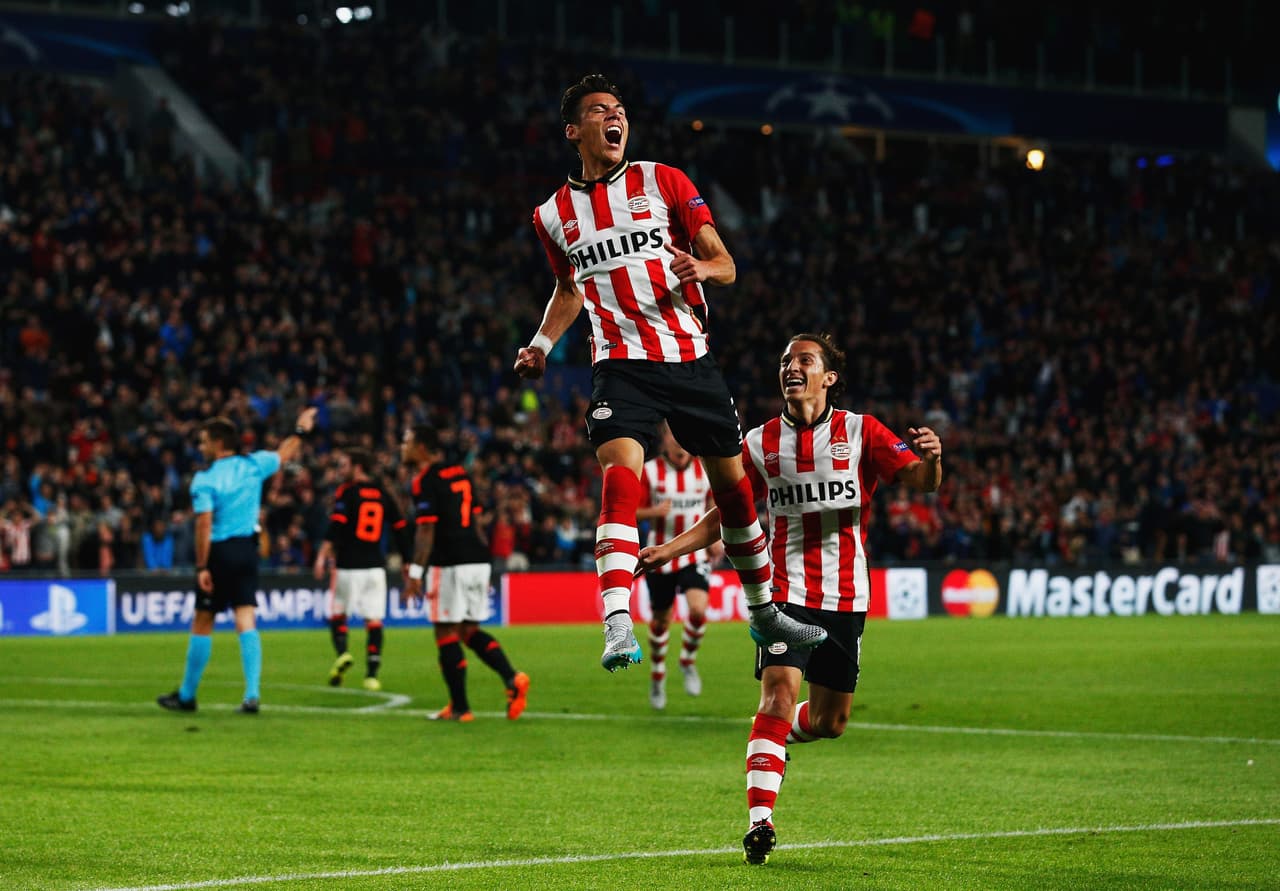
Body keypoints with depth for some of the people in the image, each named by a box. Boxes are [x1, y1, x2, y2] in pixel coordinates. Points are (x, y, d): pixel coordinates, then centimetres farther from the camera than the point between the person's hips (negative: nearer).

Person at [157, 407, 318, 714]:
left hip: (219, 552, -4)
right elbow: (284, 455, 23)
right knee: (246, 621, 1)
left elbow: (204, 524, -16)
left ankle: (187, 695, 15)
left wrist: (202, 567, -15)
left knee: (202, 623, 6)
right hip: (247, 549, 4)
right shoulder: (253, 465, 4)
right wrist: (301, 430, 41)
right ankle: (252, 695, -9)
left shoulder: (204, 479, -10)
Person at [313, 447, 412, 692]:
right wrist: (408, 562, 19)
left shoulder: (347, 491, -2)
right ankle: (372, 673, -4)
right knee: (374, 620, 3)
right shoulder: (383, 494, 12)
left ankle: (342, 653, -15)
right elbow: (401, 529, 13)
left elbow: (336, 525, -15)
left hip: (348, 566, -3)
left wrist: (323, 555, -20)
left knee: (338, 613, 10)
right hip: (375, 566, 3)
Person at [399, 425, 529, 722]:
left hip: (451, 564, -8)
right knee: (470, 631, 14)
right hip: (477, 560, 8)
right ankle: (512, 678, -4)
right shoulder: (460, 473, 17)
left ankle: (460, 707, 1)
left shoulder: (426, 480, -8)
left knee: (446, 634, 0)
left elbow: (426, 531, -15)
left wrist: (414, 574, -16)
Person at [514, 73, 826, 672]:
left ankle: (764, 611, 28)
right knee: (621, 474, -25)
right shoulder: (554, 216, 10)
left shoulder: (663, 182, 4)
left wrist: (704, 268, -21)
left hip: (690, 355, 1)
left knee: (733, 485, 8)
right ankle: (617, 624, -34)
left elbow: (725, 265, 2)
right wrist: (540, 346, 11)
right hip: (621, 364, -1)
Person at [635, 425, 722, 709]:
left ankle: (688, 661, 6)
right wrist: (654, 511, -25)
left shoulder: (705, 470, -1)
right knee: (661, 619, 9)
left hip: (695, 555, 0)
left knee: (698, 609, -21)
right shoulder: (650, 472, -7)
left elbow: (713, 500, 18)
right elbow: (632, 512, -4)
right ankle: (657, 675, 34)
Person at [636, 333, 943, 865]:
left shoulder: (861, 432, 0)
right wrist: (670, 549, 2)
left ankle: (775, 739, 43)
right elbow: (727, 513, 13)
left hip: (846, 596, 1)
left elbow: (921, 481, -8)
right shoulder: (762, 442, 4)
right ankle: (759, 821, -21)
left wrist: (930, 459, -31)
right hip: (786, 591, -1)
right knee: (779, 697, -20)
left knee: (829, 721, 9)